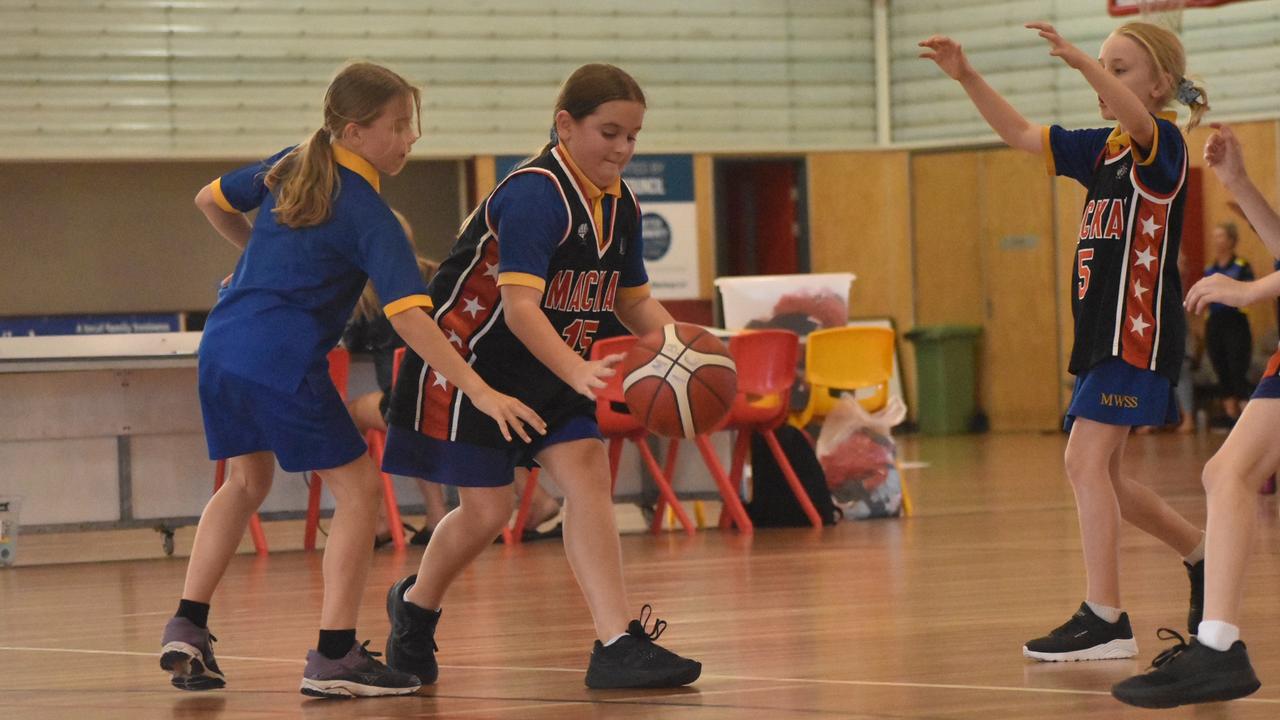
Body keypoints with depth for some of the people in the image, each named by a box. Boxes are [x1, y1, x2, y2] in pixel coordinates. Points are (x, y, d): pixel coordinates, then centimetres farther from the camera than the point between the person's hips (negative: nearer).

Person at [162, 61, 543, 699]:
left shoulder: (288, 167, 13)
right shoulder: (370, 217, -9)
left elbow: (210, 201, 28)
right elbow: (408, 315, -18)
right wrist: (480, 393, -22)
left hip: (221, 345, 8)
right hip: (283, 361, -8)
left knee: (247, 482, 27)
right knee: (357, 489, 2)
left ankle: (187, 628, 20)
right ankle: (333, 657, -5)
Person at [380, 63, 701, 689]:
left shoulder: (620, 205, 1)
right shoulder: (535, 195, -25)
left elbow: (634, 302, 12)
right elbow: (519, 305, -35)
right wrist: (579, 373, -49)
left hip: (547, 368, 8)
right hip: (472, 360, -7)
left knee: (588, 473, -10)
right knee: (488, 508, -3)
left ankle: (616, 646, -16)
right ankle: (415, 603, 28)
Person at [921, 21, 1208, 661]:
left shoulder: (1162, 143, -8)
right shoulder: (1104, 150, 16)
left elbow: (1136, 118, -32)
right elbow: (1021, 135, 17)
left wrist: (1081, 62, -48)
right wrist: (966, 77, 4)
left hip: (1139, 332, -9)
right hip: (1103, 331, 9)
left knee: (1085, 462, -16)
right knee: (1098, 475, 13)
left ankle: (1104, 621, -17)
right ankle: (1200, 556, 31)